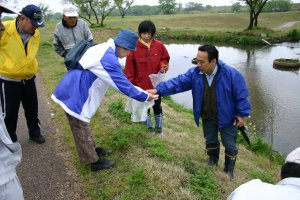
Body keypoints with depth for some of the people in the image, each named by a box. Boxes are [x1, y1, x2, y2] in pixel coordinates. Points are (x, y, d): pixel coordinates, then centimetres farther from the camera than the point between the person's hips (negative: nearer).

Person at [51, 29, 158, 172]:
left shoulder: (104, 49, 10)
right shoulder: (108, 58, -23)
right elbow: (122, 83, -18)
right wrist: (144, 96, -6)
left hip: (73, 91, 10)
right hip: (74, 95, -10)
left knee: (82, 127, 23)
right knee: (82, 130, 6)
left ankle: (92, 150, 41)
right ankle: (94, 161, 20)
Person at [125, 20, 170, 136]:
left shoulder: (159, 45, -8)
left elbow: (165, 59, 7)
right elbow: (129, 67, -10)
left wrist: (163, 65, -15)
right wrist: (130, 83, -10)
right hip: (141, 84, -1)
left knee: (157, 106, 16)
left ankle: (159, 127, 36)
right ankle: (149, 128, 36)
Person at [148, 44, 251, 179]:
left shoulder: (231, 74, -24)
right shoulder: (195, 73, -15)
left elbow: (241, 95, -15)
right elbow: (177, 83, -19)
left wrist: (241, 114, -11)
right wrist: (158, 90, -30)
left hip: (227, 117, -3)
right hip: (207, 117, 4)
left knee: (230, 145, 12)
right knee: (210, 141, 24)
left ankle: (229, 170, 37)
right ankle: (212, 160, 53)